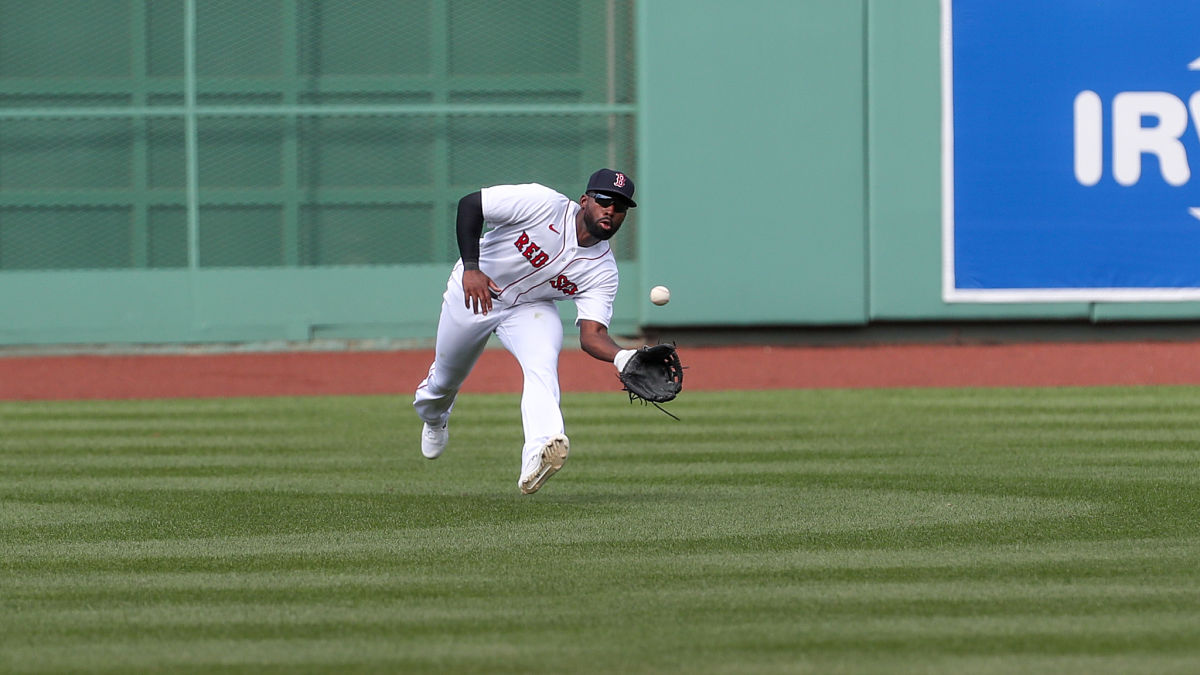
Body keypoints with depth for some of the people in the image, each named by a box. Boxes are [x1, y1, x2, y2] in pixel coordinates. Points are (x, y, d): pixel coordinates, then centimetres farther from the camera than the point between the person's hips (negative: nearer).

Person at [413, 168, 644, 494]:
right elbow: (469, 204, -25)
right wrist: (471, 268, -34)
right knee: (446, 378, 14)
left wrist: (623, 357, -47)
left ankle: (538, 454, -52)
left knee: (543, 363, -30)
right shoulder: (543, 204, -28)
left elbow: (591, 334, -24)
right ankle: (433, 416, 53)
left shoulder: (603, 271, -18)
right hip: (474, 291, -1)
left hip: (530, 309, 1)